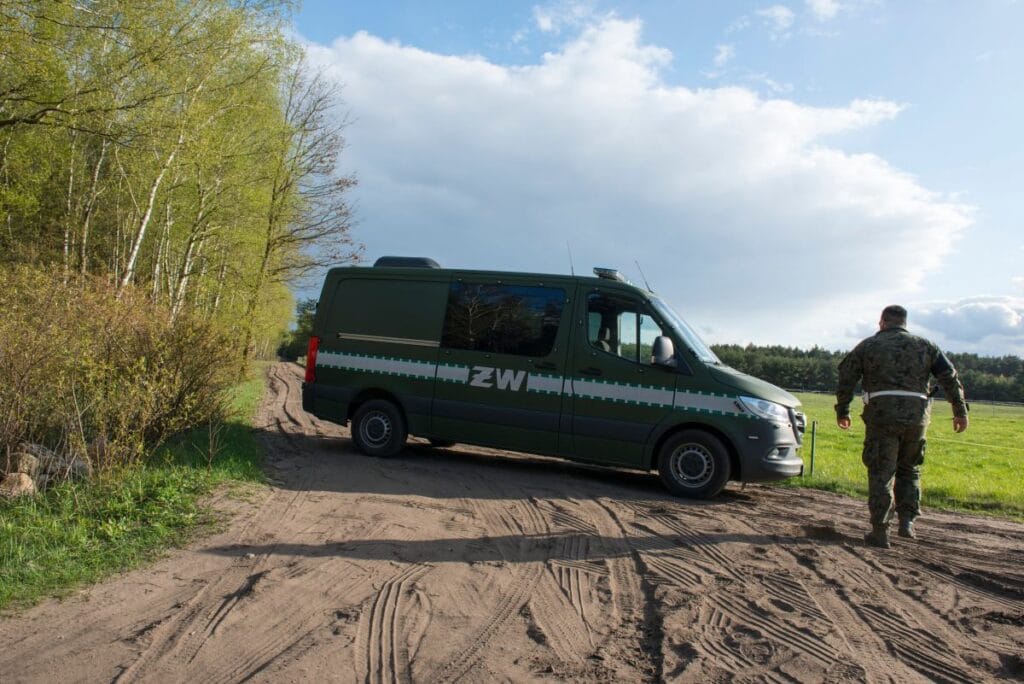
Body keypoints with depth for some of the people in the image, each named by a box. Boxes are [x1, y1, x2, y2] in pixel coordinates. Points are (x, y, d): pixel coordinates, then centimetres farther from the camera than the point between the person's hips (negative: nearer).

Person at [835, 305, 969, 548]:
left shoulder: (867, 346, 9)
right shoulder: (924, 346, 15)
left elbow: (846, 379, 6)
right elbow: (950, 378, 10)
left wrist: (842, 411, 13)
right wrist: (960, 411, 13)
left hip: (881, 413, -2)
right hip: (917, 415, 3)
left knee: (881, 472, 0)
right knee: (909, 470, 19)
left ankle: (880, 531, -2)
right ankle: (907, 521, 12)